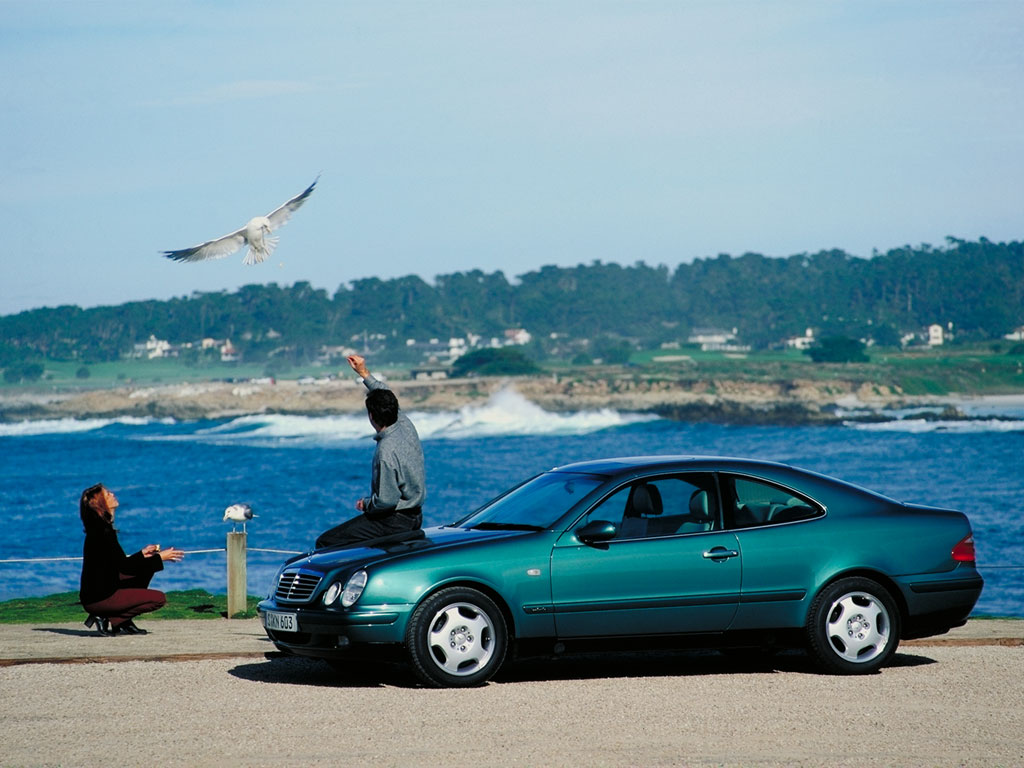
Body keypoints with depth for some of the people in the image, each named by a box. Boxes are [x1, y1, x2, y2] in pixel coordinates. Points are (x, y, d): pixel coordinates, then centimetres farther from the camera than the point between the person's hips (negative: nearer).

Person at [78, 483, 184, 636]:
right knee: (159, 598, -11)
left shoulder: (100, 528, 13)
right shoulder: (102, 531, -17)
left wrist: (142, 554, 18)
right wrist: (159, 558, -12)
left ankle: (124, 622, 12)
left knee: (146, 569, 19)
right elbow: (124, 566, -18)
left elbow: (119, 565, 19)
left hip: (103, 591, 10)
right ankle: (106, 619, -7)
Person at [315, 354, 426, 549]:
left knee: (325, 543, -12)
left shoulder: (386, 452, -26)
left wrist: (366, 504, -7)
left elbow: (386, 500, -26)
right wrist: (364, 373, 25)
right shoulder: (406, 425, 0)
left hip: (394, 522, -10)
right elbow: (386, 397, 21)